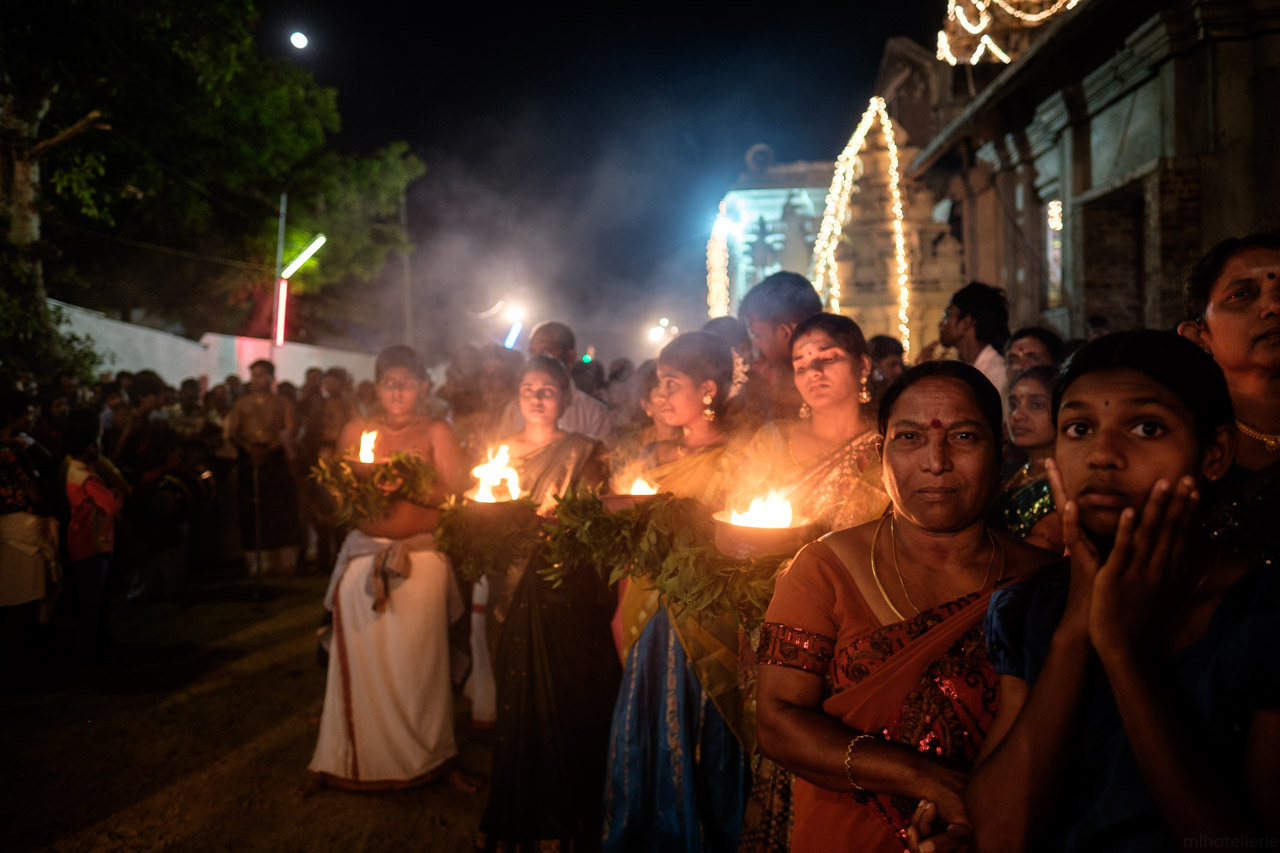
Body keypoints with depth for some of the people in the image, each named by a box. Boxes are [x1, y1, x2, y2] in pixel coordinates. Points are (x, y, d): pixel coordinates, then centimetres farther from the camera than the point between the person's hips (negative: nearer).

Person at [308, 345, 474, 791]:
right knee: (362, 658, 4)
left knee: (419, 660, 0)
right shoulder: (356, 431, 10)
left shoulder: (436, 432, 2)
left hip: (422, 558, -2)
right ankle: (355, 757, 20)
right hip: (365, 558, 2)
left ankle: (435, 754, 17)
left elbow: (457, 496, -7)